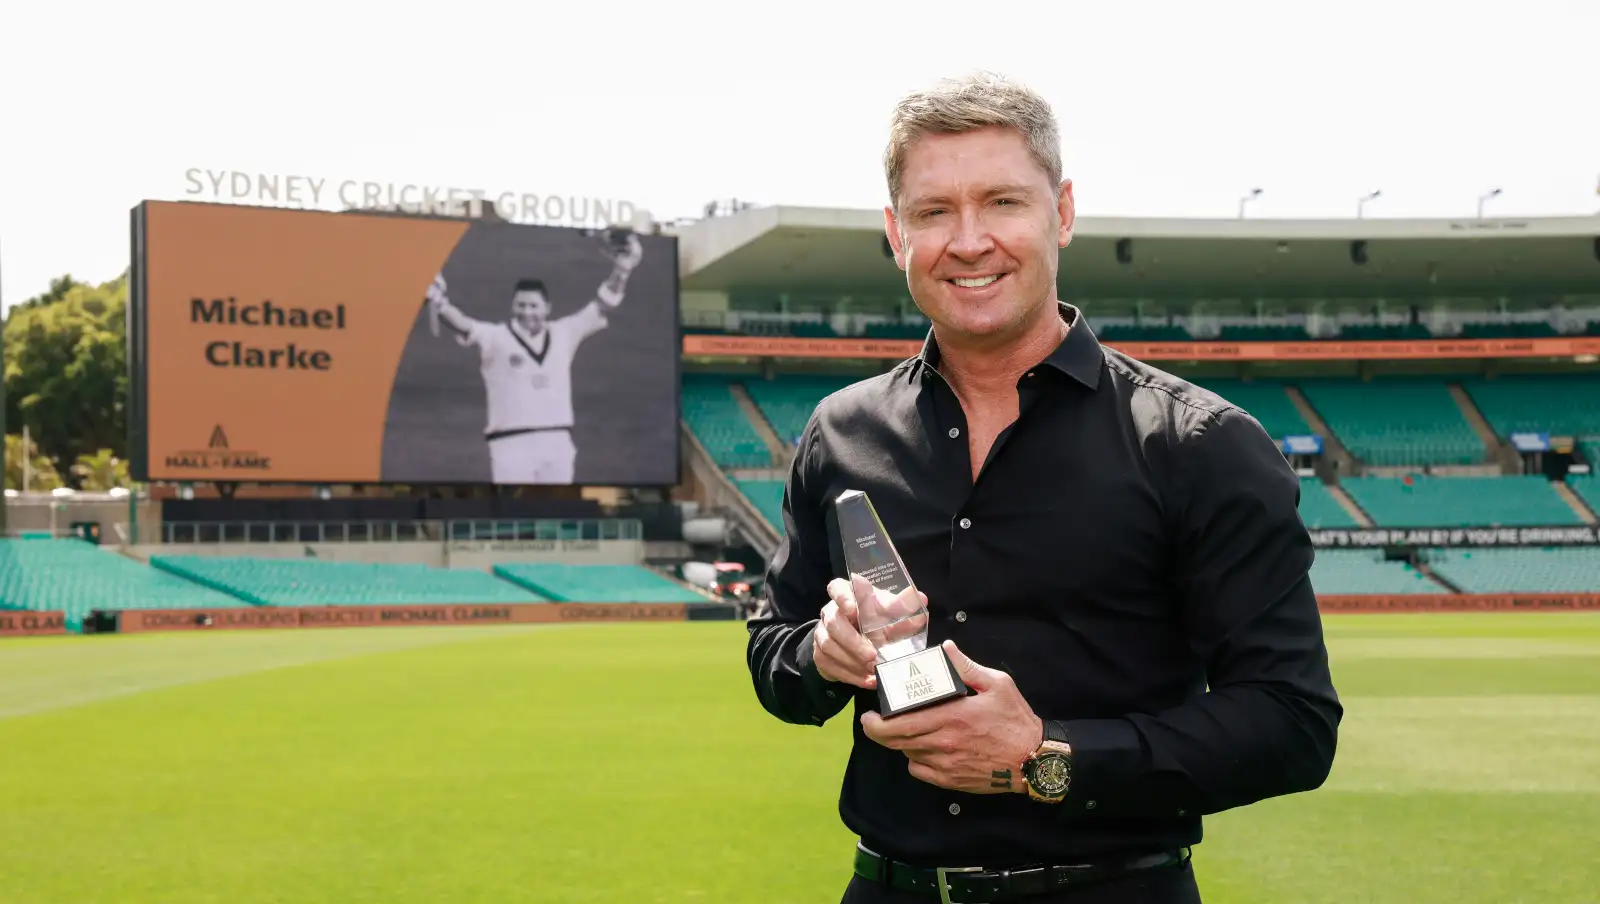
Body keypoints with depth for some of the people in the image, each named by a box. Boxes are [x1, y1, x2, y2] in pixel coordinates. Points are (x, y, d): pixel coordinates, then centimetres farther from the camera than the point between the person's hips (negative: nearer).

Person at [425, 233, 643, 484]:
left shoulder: (563, 334, 8)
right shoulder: (496, 337, -4)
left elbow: (601, 305, 9)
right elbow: (464, 325, -21)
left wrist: (622, 270, -4)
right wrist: (441, 306, -42)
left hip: (557, 444, 4)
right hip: (511, 445, -4)